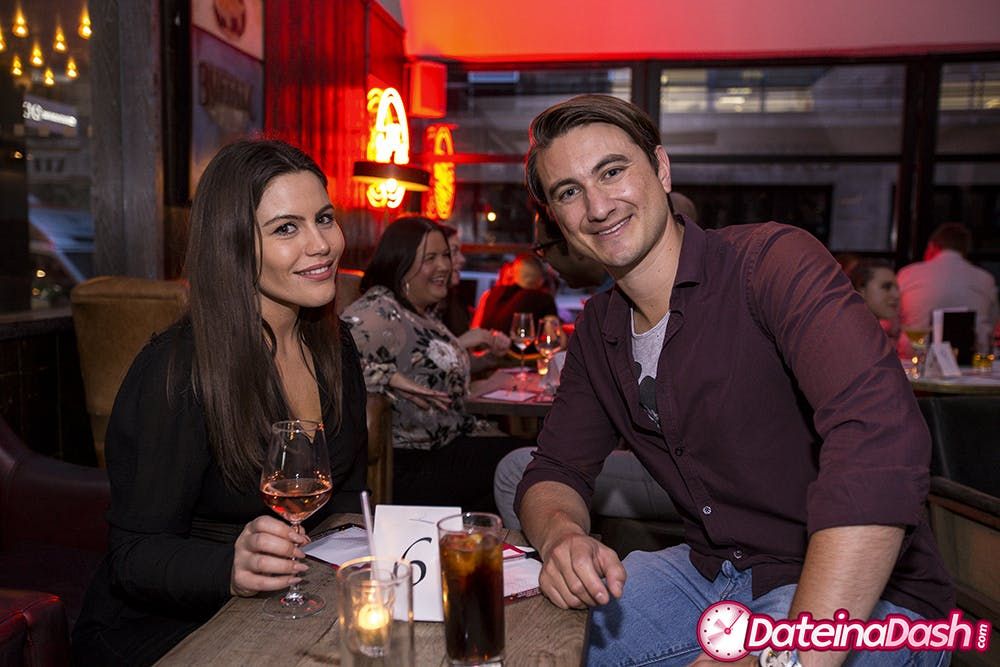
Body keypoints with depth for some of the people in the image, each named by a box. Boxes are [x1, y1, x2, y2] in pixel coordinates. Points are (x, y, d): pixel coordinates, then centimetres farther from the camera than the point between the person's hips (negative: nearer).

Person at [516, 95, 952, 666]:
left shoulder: (773, 261, -18)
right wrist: (563, 534, -19)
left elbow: (881, 439, -32)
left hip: (865, 596, -5)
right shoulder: (597, 330, 4)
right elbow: (556, 472, 6)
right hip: (708, 574, 6)